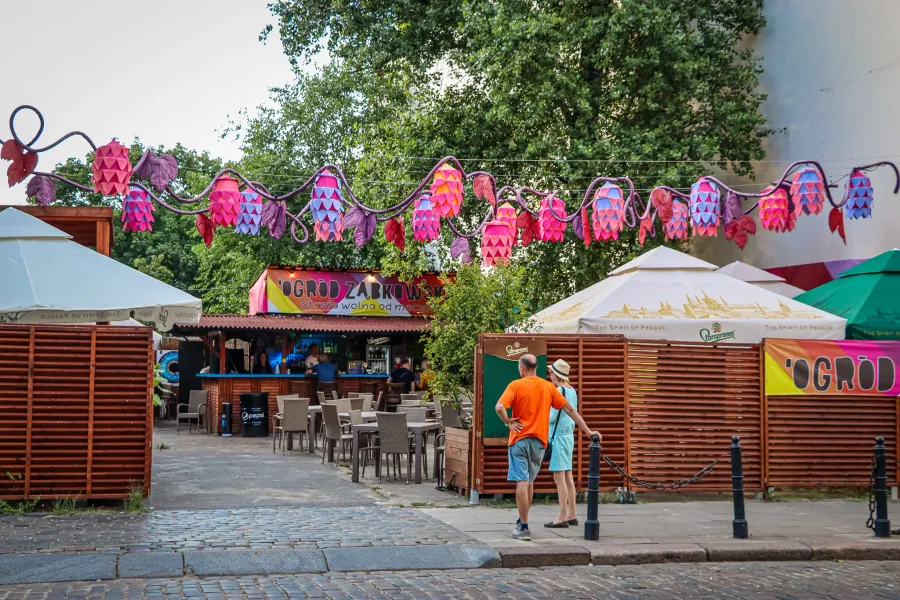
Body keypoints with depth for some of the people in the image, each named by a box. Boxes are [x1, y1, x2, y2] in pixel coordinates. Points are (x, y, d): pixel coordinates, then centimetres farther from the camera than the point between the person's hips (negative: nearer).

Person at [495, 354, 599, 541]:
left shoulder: (516, 385, -5)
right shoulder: (548, 387, 6)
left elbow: (499, 407, -21)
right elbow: (569, 409, 9)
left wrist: (509, 422, -5)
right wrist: (588, 431, 11)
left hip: (519, 439, -4)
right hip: (539, 441, 4)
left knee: (522, 482, -4)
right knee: (529, 482, 17)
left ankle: (524, 528, -5)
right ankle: (522, 521, 28)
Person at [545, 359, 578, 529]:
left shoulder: (558, 391, -15)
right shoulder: (572, 391, 11)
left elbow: (551, 417, -16)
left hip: (558, 436, -9)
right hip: (569, 435, 9)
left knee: (559, 477, -7)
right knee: (568, 477, 11)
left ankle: (562, 517, -7)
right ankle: (571, 515, 15)